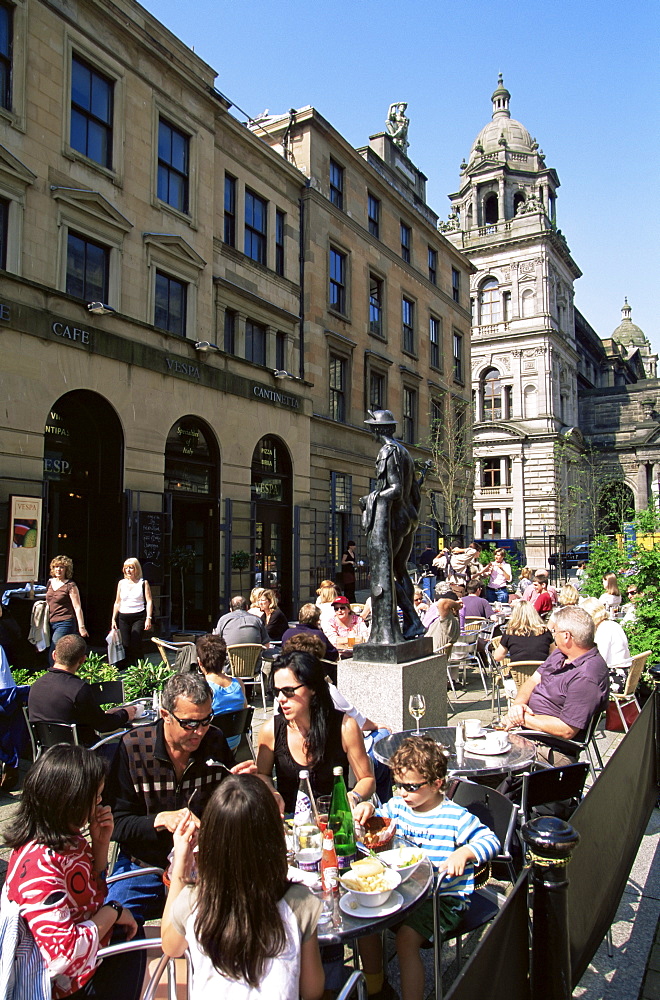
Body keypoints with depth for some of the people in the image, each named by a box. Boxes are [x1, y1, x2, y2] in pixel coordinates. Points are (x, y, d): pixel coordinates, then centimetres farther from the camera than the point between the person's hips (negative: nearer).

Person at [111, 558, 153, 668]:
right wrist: (113, 619, 11)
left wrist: (148, 618, -12)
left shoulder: (143, 583, 2)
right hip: (123, 618, 3)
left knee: (135, 645, -9)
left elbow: (149, 601, -2)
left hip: (138, 617, -3)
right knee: (125, 646, -2)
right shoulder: (121, 583, 12)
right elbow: (117, 602, 17)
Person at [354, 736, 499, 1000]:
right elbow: (375, 823, 20)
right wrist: (367, 810, -5)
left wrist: (465, 853, -36)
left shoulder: (456, 818, -15)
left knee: (406, 938, -26)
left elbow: (491, 841, -16)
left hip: (445, 898, -6)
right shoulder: (397, 806, 2)